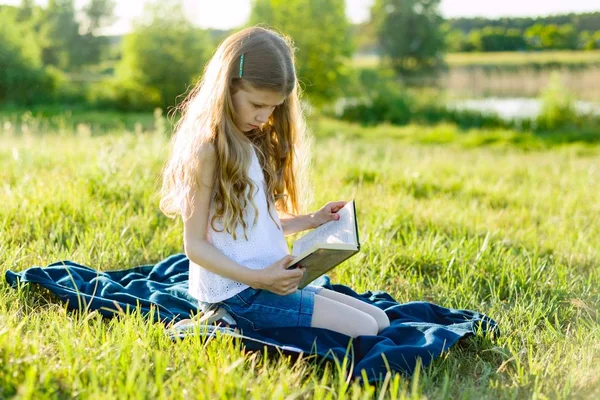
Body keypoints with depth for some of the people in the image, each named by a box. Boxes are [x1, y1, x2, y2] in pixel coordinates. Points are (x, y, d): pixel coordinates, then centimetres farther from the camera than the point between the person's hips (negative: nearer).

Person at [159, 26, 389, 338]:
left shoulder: (254, 144, 12)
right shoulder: (209, 150, -15)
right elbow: (195, 244, -15)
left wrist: (311, 221, 6)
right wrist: (258, 278, -25)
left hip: (268, 282, 9)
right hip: (238, 293, -9)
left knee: (380, 320, 11)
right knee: (365, 331, -11)